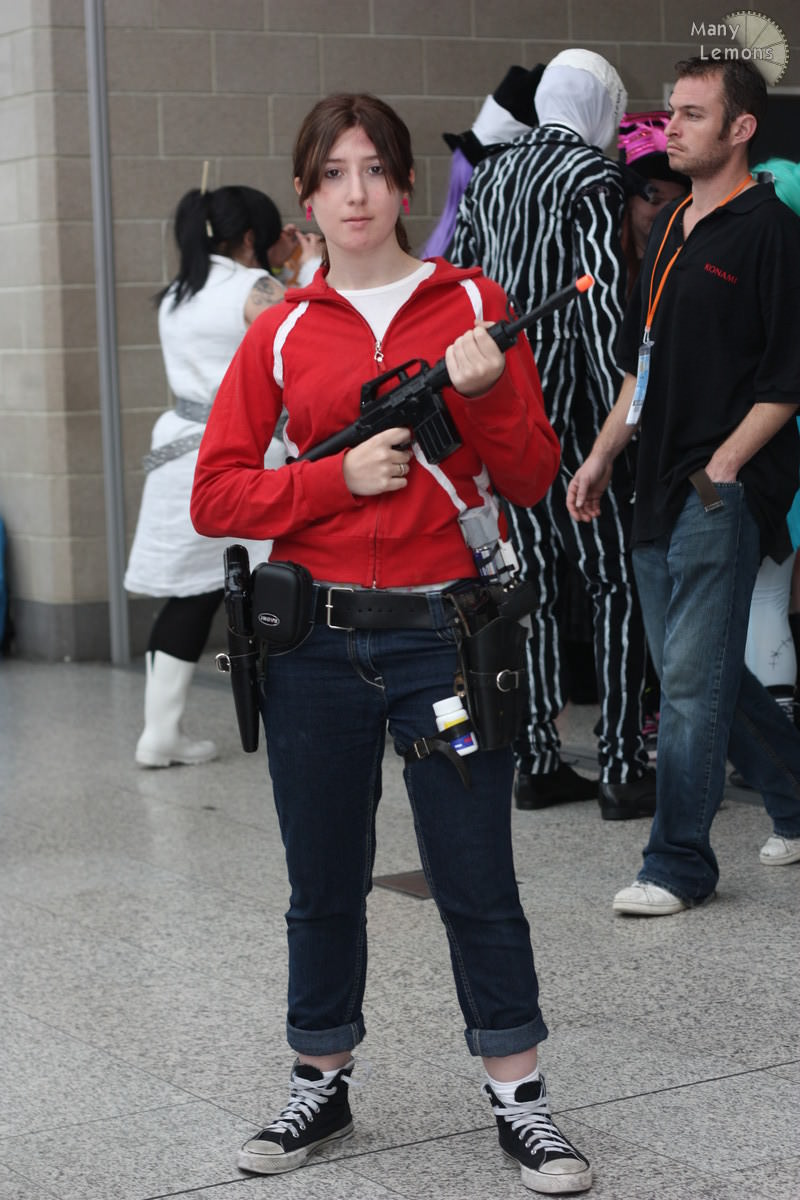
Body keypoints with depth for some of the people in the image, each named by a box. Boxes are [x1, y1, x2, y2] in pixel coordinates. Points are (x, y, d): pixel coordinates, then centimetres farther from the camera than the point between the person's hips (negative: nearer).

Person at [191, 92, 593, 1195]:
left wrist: (486, 394, -16)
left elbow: (532, 481, 1)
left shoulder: (473, 305, 2)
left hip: (442, 631, -2)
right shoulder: (283, 332, 5)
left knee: (477, 879, 0)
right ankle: (322, 1089, 27)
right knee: (324, 884, 12)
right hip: (316, 640, 2)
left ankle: (520, 1101, 14)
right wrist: (343, 475, -13)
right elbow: (216, 496, -1)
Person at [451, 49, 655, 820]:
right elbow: (603, 301, -16)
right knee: (615, 582, -2)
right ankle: (622, 770, -5)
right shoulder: (592, 178, -8)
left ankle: (536, 762, 12)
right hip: (566, 402, -7)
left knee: (530, 580, 10)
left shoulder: (487, 179, 14)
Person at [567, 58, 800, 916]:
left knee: (693, 678, -5)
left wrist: (724, 466, -16)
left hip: (726, 491, -8)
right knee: (685, 668, 14)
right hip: (661, 489, 8)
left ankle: (679, 864, 3)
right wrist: (602, 456, 17)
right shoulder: (670, 229, 15)